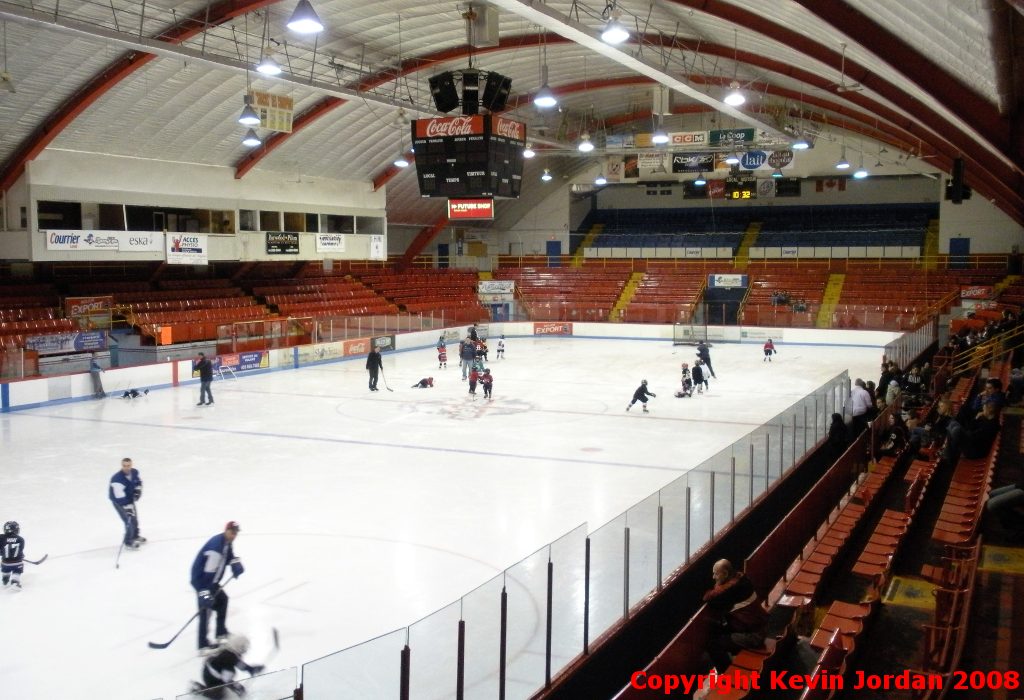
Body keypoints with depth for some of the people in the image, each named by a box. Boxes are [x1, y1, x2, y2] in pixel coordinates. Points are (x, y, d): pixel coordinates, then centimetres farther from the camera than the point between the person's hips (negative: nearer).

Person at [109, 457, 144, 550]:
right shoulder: (117, 478, -35)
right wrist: (127, 507, -42)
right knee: (129, 519, -13)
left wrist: (138, 489, -7)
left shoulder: (134, 472, -15)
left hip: (129, 497, 7)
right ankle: (128, 542, 3)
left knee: (134, 516, 19)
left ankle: (135, 536, 43)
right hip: (118, 500, -7)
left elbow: (138, 480, 10)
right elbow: (120, 497, -39)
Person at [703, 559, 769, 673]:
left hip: (753, 634, -10)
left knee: (713, 645, -10)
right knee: (716, 633, 21)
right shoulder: (738, 577, 2)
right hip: (756, 625, 10)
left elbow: (709, 598, -22)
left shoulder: (733, 586, -27)